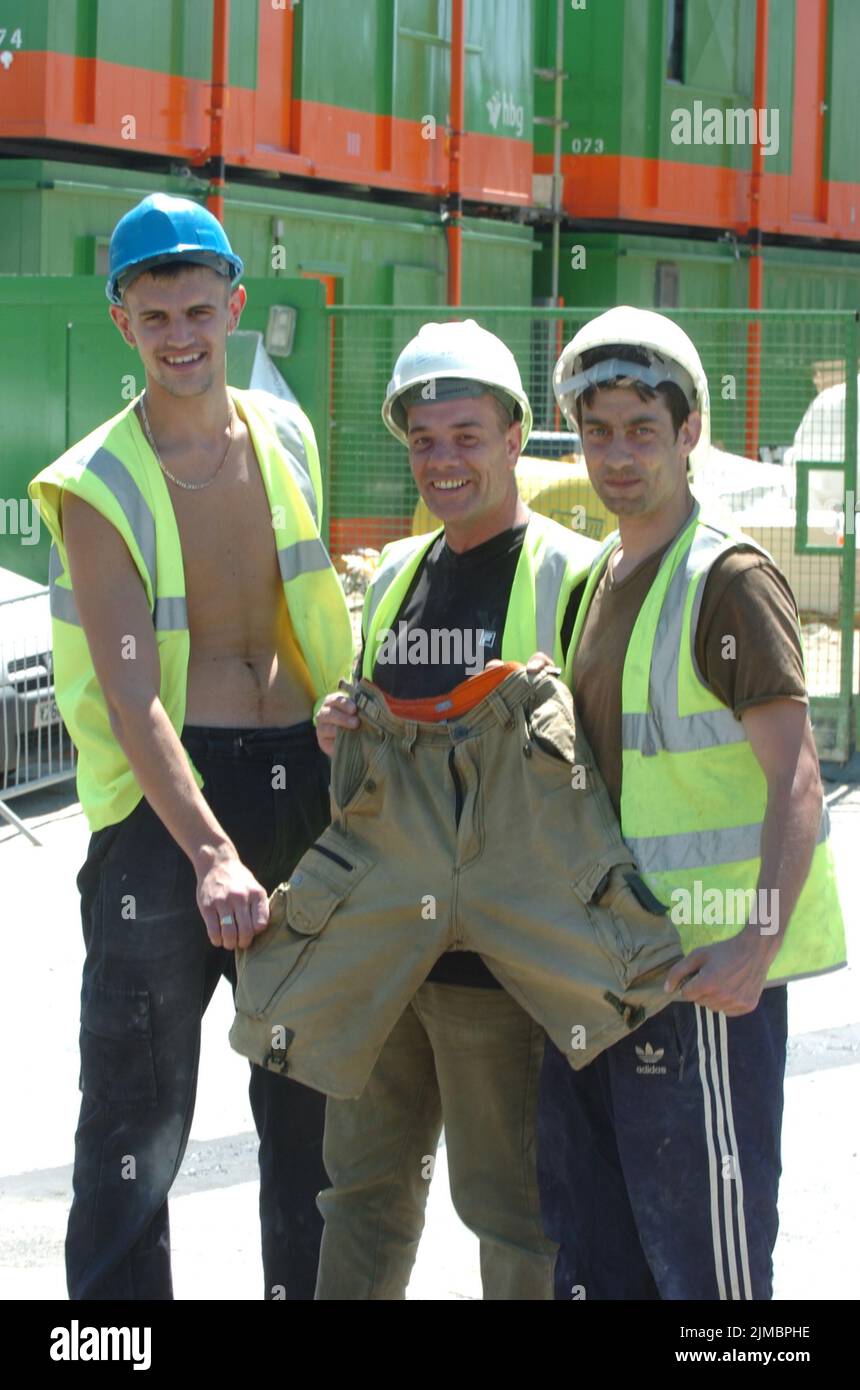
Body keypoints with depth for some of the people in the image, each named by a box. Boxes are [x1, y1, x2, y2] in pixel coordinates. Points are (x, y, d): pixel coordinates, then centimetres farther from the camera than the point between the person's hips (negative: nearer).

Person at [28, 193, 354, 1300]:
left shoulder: (284, 435, 6)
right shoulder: (96, 489, -10)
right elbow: (131, 699, -19)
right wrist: (212, 856, -30)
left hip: (303, 782, 5)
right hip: (166, 795, -5)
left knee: (313, 1095, 15)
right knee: (138, 1109, -2)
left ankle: (311, 1285, 27)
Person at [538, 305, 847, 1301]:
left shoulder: (727, 580, -11)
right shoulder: (597, 577, 15)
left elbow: (796, 779, -18)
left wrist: (761, 941, -31)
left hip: (707, 966, -9)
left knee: (703, 1252, -5)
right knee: (589, 1251, 14)